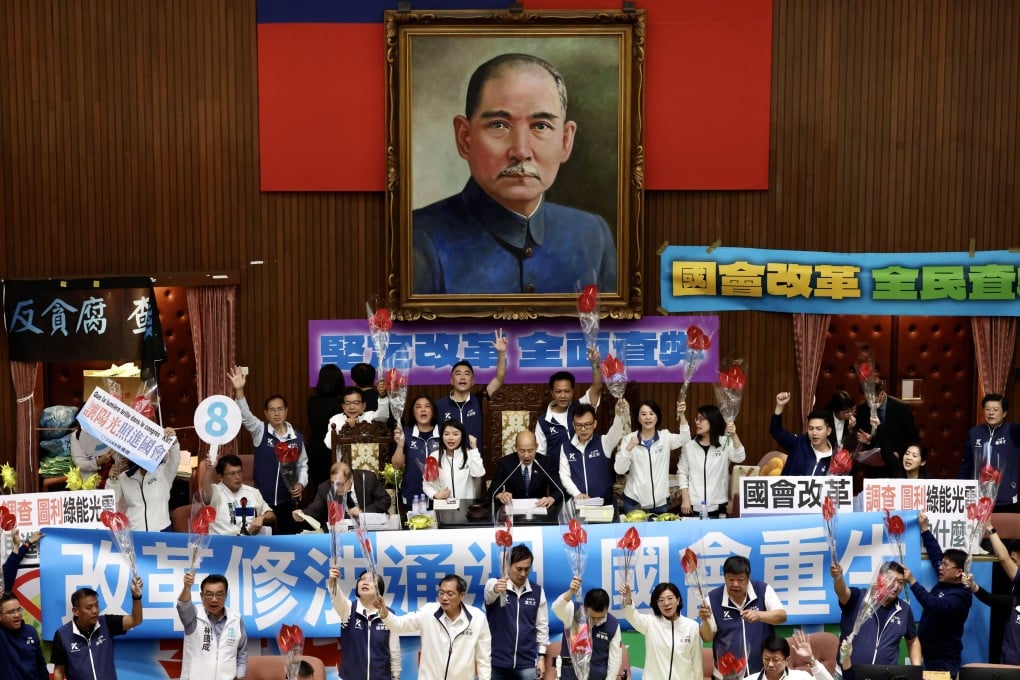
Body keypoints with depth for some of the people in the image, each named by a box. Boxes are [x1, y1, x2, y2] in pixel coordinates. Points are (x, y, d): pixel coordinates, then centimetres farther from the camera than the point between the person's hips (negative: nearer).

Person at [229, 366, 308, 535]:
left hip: (288, 499, 2)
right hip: (263, 499, -2)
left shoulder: (297, 437, 3)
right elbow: (245, 415, -18)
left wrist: (301, 483, -4)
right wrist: (239, 391, -32)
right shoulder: (260, 432, -2)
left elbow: (302, 465, 13)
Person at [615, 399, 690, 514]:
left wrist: (681, 415, -29)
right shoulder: (629, 439, 1)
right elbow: (619, 469, -6)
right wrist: (629, 448, -21)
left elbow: (684, 439, -16)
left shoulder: (665, 437, 4)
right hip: (634, 501, -1)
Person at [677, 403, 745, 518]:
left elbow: (739, 458, -17)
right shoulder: (689, 445, 4)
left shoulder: (725, 443, 1)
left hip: (717, 506, -1)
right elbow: (682, 472, 6)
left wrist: (734, 435, -33)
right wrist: (685, 499, -3)